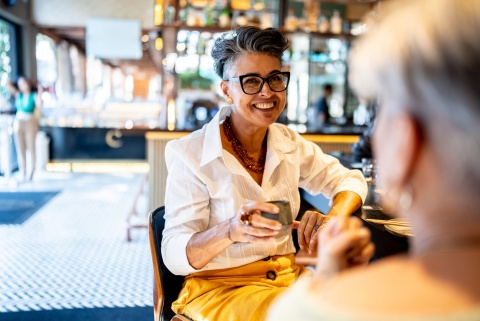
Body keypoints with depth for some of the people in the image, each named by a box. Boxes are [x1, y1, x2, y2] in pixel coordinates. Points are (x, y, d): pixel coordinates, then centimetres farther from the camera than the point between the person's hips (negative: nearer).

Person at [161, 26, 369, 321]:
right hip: (218, 287, -5)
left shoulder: (289, 143, 3)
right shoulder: (191, 154, -13)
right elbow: (175, 255, -15)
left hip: (288, 274, 6)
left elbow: (350, 180, 10)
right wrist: (231, 231, -37)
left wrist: (332, 221, -13)